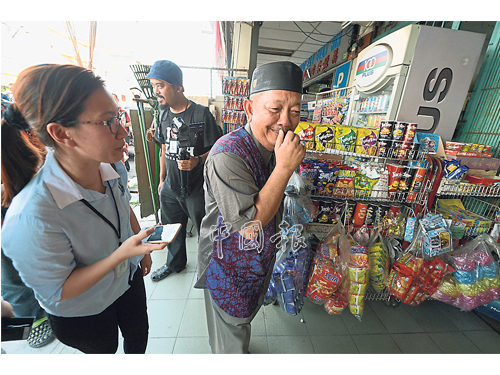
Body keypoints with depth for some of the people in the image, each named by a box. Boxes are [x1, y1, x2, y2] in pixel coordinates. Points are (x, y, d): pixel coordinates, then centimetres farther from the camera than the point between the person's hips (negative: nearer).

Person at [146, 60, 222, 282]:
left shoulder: (201, 114, -14)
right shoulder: (164, 114, 7)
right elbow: (164, 149, 14)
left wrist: (198, 161, -29)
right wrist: (162, 179, 16)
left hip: (196, 188, -6)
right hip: (170, 187, 7)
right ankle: (175, 263, 48)